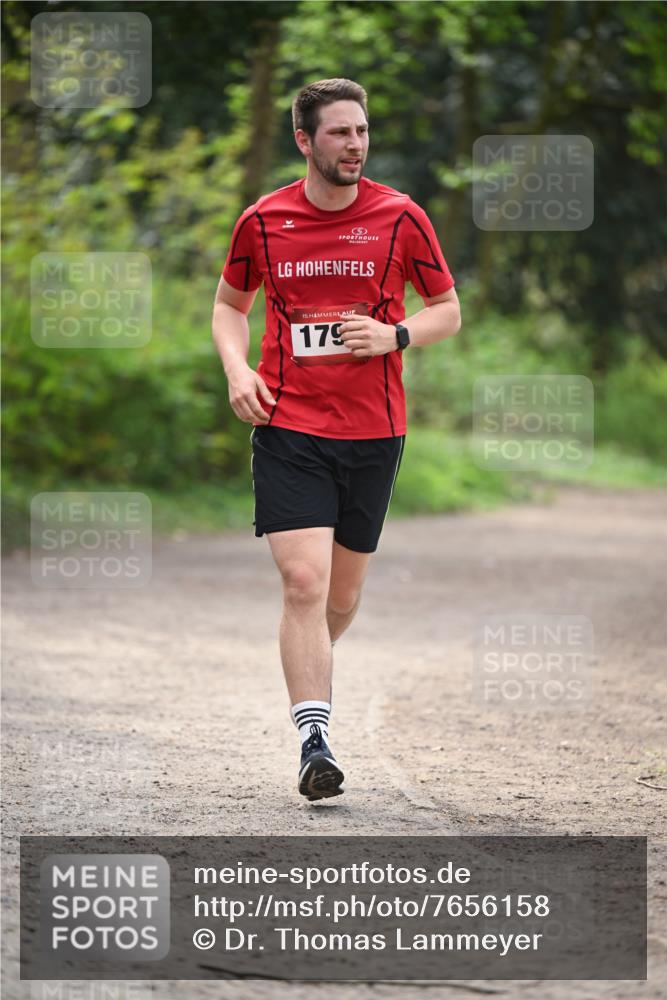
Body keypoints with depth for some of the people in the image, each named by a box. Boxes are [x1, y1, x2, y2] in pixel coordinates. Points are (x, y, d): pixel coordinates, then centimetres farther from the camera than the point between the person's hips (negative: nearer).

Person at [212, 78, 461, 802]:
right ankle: (314, 742, -16)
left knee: (343, 595, 11)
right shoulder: (263, 221, 1)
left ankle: (308, 668, 43)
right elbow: (230, 305, 17)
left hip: (373, 430, 1)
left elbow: (448, 311, 9)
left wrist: (395, 336, -11)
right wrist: (237, 369, -2)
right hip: (288, 425, -1)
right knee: (304, 583, -16)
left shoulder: (401, 218, 0)